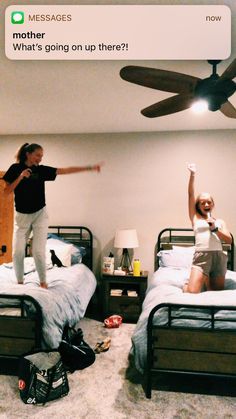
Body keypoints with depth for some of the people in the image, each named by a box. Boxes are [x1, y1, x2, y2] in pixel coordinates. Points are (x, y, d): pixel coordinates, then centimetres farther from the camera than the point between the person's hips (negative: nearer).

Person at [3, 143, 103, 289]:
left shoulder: (42, 170, 0)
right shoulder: (15, 168, -2)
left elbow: (66, 170, -5)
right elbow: (7, 191, -5)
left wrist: (89, 167, -9)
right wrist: (20, 177, -17)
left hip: (40, 215, 0)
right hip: (21, 216, 1)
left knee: (38, 251, -6)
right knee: (18, 252, -2)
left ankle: (43, 281, 13)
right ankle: (20, 282, 18)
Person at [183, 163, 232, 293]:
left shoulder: (220, 222, 17)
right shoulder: (195, 218, 11)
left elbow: (229, 240, 6)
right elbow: (191, 194, 5)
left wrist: (215, 228, -8)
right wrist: (192, 174, 1)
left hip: (219, 256, 3)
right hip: (201, 256, -3)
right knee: (191, 292, -16)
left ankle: (206, 280, 35)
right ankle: (186, 285, 18)